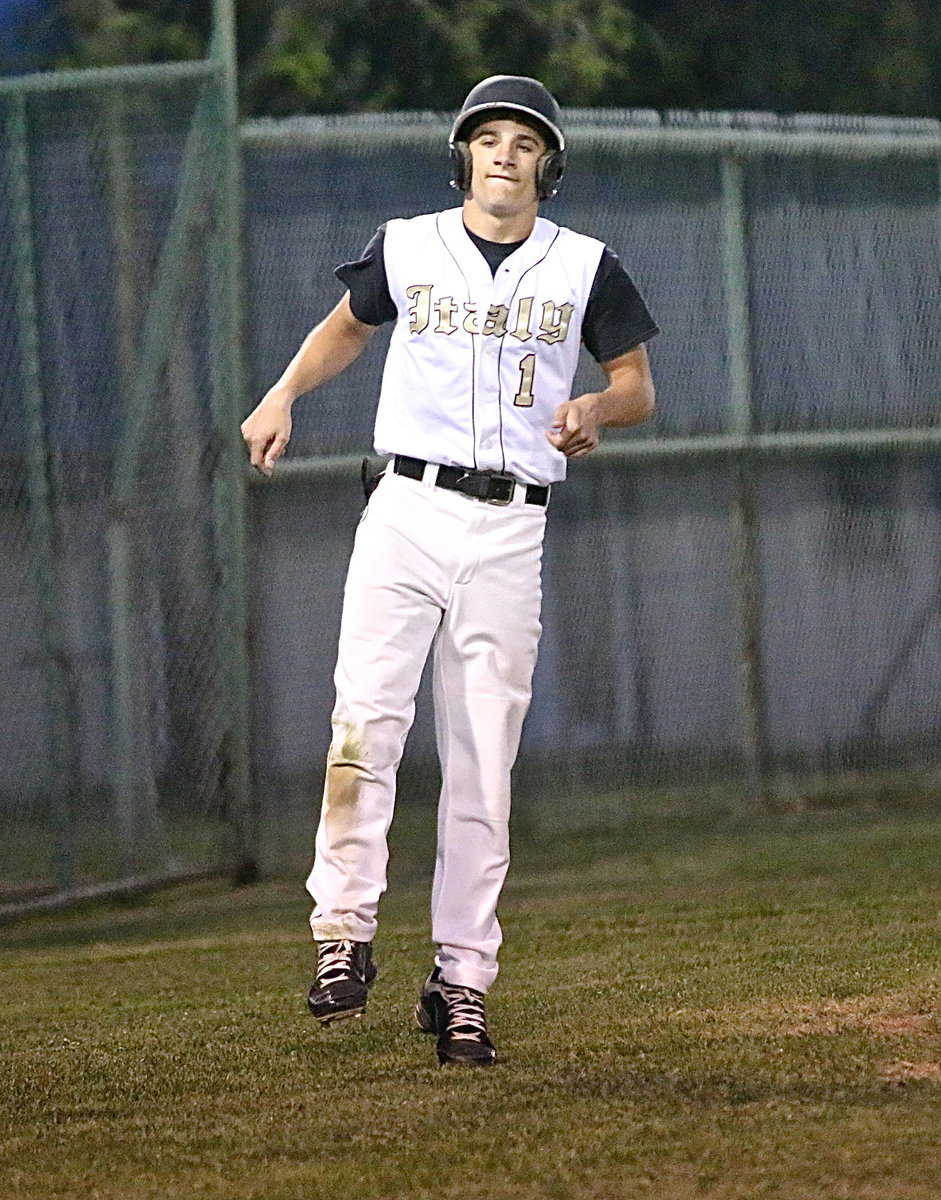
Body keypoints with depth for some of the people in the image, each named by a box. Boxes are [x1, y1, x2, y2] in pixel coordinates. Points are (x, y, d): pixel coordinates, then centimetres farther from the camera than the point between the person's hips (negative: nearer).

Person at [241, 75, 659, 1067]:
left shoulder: (584, 268, 6)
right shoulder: (407, 248, 8)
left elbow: (638, 388, 10)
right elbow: (347, 324, 25)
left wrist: (592, 409, -13)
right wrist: (282, 397, 7)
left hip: (509, 530, 0)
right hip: (407, 510, 0)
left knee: (482, 760, 0)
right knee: (365, 718, -17)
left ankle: (461, 980, 4)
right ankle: (344, 936, -15)